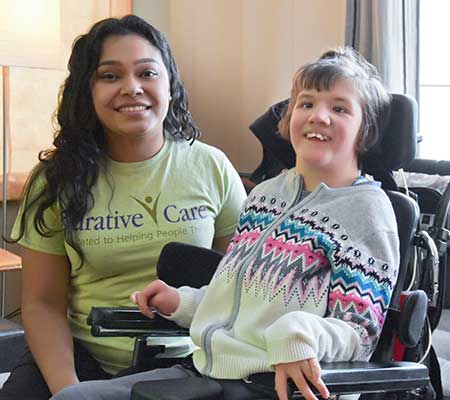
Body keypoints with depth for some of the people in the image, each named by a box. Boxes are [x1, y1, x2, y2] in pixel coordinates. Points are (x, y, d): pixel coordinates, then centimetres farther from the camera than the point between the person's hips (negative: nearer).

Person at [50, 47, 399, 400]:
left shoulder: (367, 209, -5)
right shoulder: (264, 194, 16)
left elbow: (360, 333, -11)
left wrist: (297, 334, -31)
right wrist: (181, 302, 11)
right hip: (205, 370, 7)